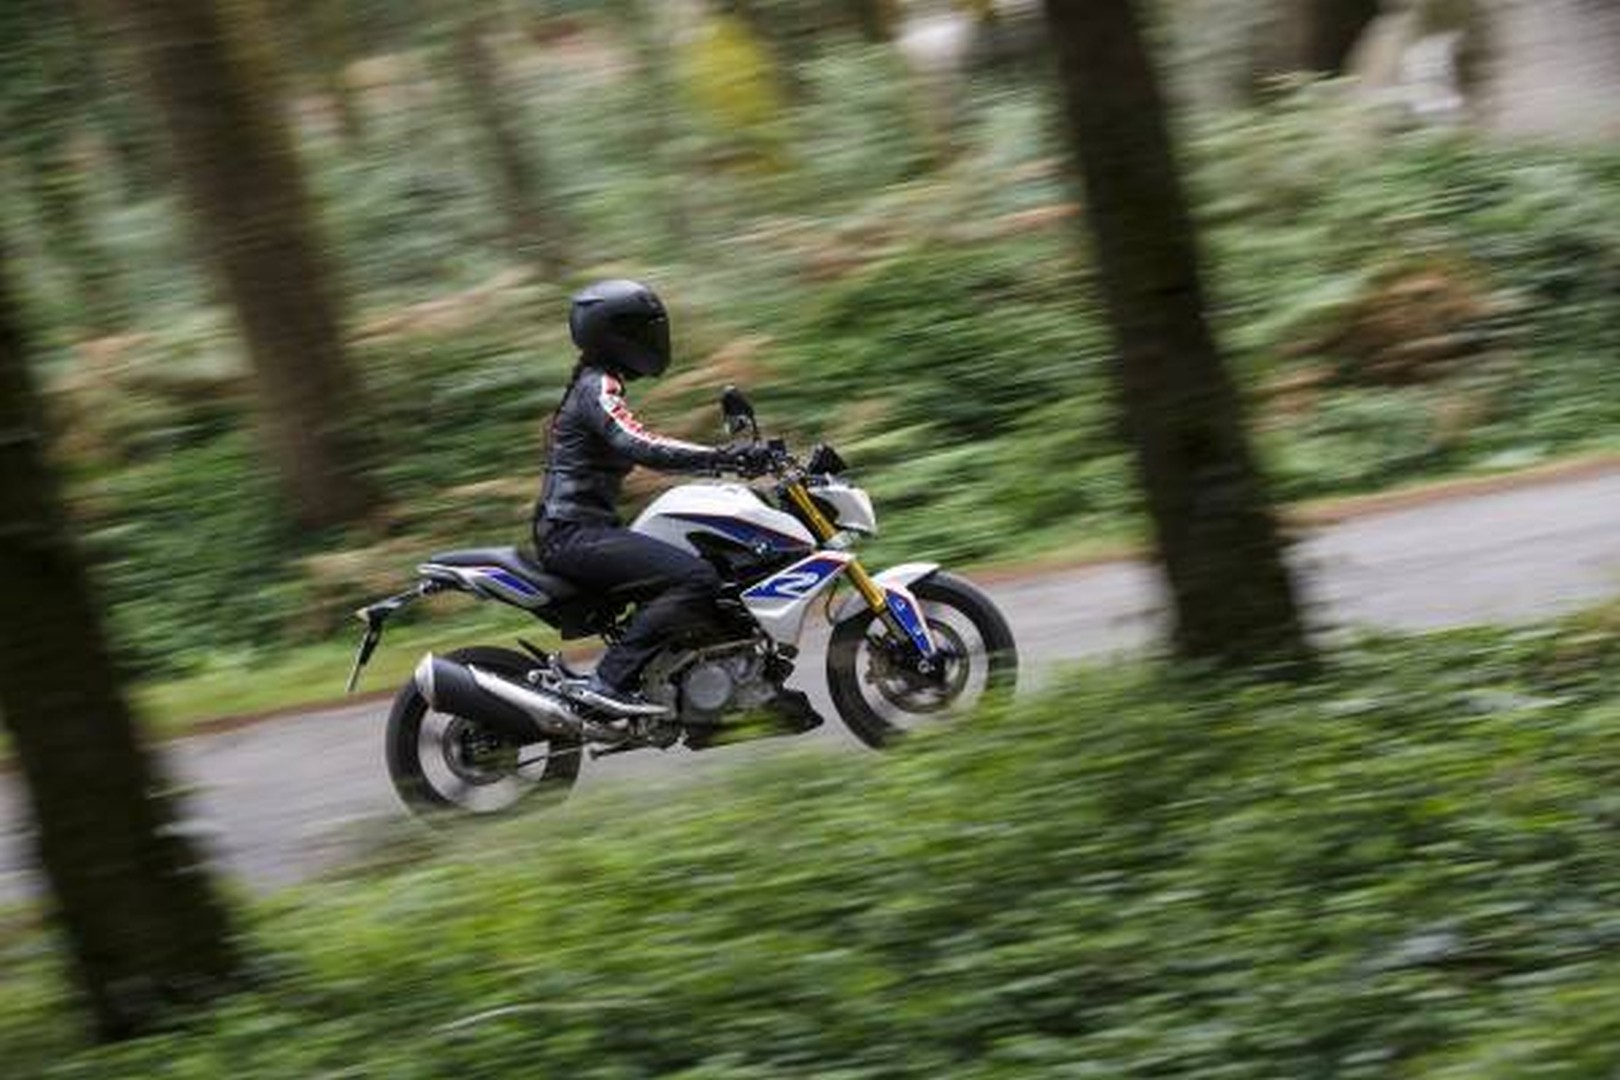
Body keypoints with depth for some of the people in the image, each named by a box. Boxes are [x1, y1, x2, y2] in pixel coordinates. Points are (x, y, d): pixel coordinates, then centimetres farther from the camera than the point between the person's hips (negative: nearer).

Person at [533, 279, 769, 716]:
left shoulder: (597, 386, 22)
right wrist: (725, 457, -29)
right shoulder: (598, 388, -10)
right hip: (575, 533, -11)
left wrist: (730, 459, 23)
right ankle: (611, 680, -28)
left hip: (583, 529, 11)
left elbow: (651, 450, 29)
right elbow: (639, 447, -26)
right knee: (696, 579, -23)